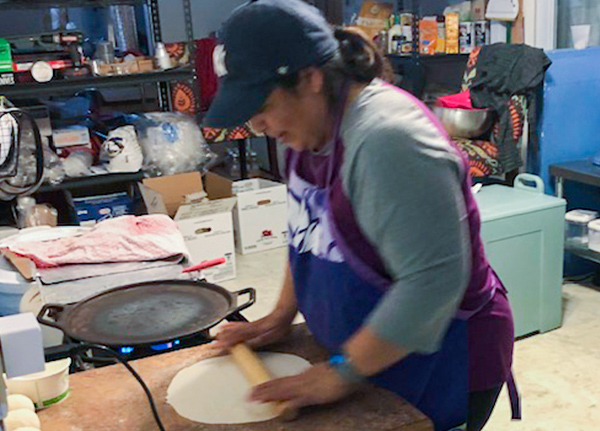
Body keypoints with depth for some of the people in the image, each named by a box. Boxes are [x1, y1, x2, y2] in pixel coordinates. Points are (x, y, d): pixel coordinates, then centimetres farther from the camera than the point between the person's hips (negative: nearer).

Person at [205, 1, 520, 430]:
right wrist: (281, 316, 7)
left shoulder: (386, 139, -30)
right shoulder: (310, 128, -2)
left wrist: (343, 371, -24)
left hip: (438, 360, -8)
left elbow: (434, 279, -31)